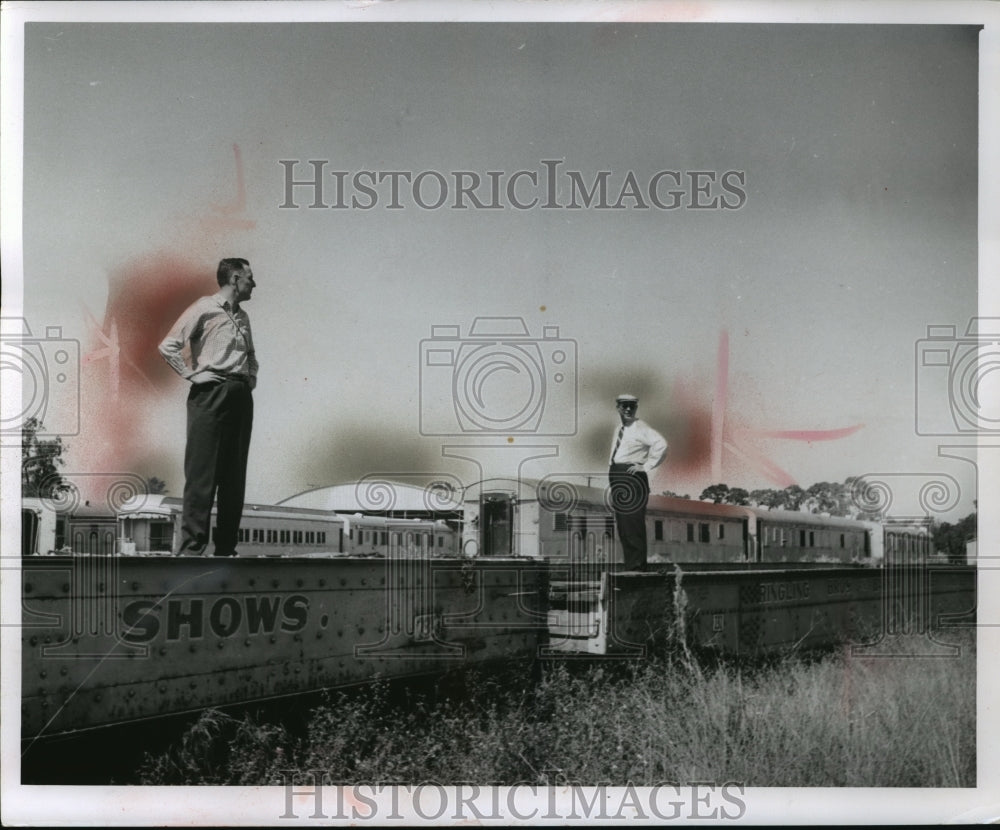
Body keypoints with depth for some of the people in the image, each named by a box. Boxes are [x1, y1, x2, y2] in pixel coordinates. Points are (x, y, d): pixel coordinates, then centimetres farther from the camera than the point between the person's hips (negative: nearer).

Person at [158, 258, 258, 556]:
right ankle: (191, 547, -7)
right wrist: (192, 375, -11)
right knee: (202, 471, -9)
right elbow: (168, 346, -7)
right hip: (210, 394, -7)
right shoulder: (204, 309, -2)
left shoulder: (243, 317, 20)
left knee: (234, 474, 7)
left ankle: (226, 548, 12)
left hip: (241, 396, 7)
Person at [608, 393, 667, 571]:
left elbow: (661, 444, -21)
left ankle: (637, 567, -9)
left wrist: (647, 466, -17)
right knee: (622, 526, 9)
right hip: (617, 479, 9)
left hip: (632, 478, -9)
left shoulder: (640, 428, -7)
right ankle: (629, 566, 14)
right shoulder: (618, 430, 19)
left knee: (633, 525, -10)